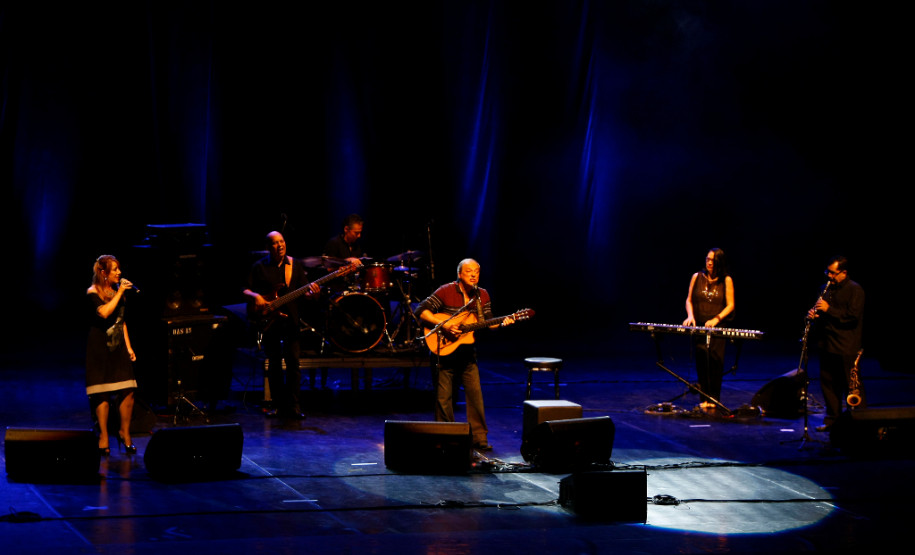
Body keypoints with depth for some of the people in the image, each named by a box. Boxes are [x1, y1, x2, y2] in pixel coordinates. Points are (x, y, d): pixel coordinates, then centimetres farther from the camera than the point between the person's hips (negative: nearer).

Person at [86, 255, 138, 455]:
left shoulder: (118, 291, 14)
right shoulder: (93, 293, -6)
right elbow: (104, 312, -25)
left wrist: (128, 346, 15)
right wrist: (119, 293, -19)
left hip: (118, 347, 5)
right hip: (99, 348, -5)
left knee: (128, 391, -5)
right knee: (102, 393, -4)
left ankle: (125, 432, 10)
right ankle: (103, 437, 6)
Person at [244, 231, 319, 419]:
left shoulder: (295, 265, 8)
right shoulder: (259, 267, 3)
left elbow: (303, 289, 5)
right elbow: (245, 290, 4)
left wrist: (311, 292, -16)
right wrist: (256, 297, -15)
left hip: (290, 319, 1)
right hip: (269, 320, -1)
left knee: (293, 362, -4)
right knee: (274, 363, 4)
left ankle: (293, 405, 0)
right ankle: (279, 405, 12)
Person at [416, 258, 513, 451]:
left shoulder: (482, 296, 5)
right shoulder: (446, 292, -10)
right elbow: (421, 311, -13)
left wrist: (502, 323, -15)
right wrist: (443, 324, -23)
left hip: (467, 354, 4)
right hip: (444, 351, -4)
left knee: (476, 395, -2)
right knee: (444, 398, 1)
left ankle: (479, 438, 5)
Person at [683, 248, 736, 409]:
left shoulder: (726, 280, 2)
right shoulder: (697, 277, 8)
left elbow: (730, 305, -1)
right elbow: (689, 300, 11)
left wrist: (716, 319, -15)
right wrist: (690, 316, -8)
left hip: (718, 327, -2)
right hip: (699, 326, 2)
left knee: (715, 361, -8)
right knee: (701, 360, -2)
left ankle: (714, 398, -2)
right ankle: (704, 398, 3)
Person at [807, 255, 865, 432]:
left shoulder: (855, 290, -8)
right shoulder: (828, 288, 16)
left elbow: (853, 316, -17)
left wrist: (829, 310, -20)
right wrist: (815, 315, 3)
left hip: (846, 349, -7)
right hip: (827, 345, 7)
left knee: (850, 386, -3)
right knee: (828, 383, 9)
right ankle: (832, 419, 17)